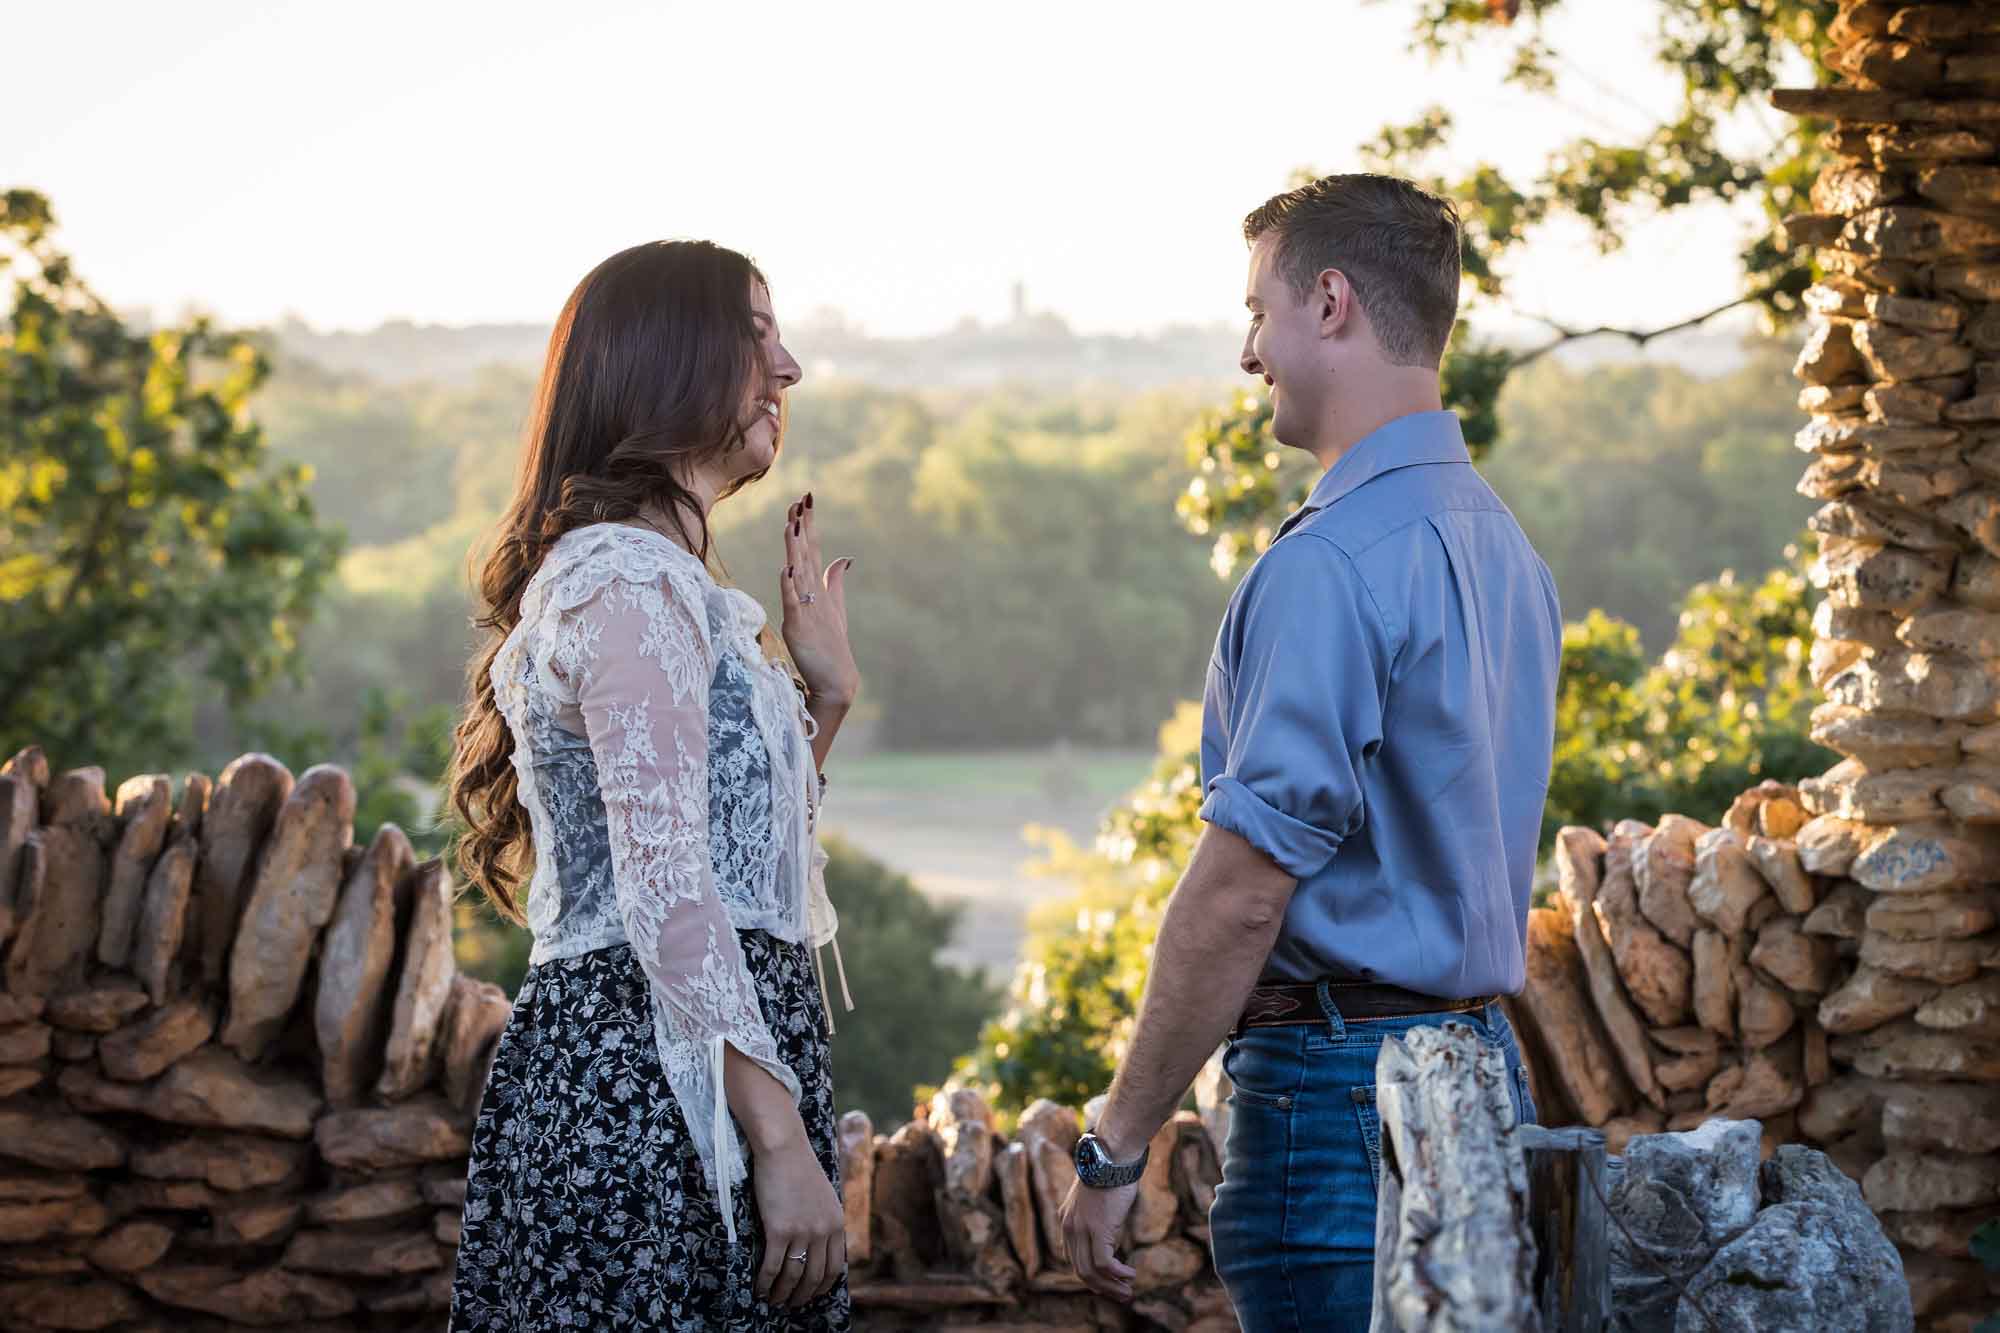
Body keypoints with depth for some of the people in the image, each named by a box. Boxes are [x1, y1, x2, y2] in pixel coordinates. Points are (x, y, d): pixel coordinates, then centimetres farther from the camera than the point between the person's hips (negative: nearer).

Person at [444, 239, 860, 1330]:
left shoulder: (667, 580, 19)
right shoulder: (632, 580, -12)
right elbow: (666, 888, -20)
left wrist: (822, 697, 16)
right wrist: (782, 1141, -22)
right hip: (659, 1086, -10)